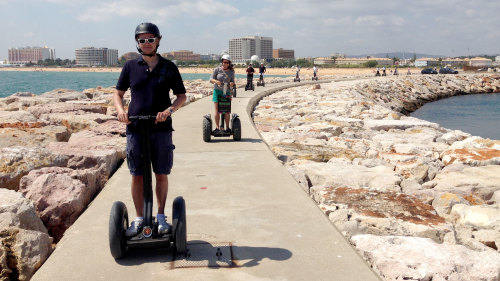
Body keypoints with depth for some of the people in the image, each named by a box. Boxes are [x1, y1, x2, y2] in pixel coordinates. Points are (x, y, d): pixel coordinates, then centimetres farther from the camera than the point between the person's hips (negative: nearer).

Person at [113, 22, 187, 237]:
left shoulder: (169, 67, 4)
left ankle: (161, 217, 19)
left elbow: (182, 96, 7)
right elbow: (118, 92, 15)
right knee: (137, 176, 4)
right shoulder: (130, 67, 7)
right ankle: (139, 219, 15)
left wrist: (169, 110, -12)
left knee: (161, 175, 5)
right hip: (135, 129, 1)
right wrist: (120, 110, -6)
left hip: (161, 129, 0)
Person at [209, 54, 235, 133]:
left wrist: (232, 83, -17)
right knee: (217, 110, -8)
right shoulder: (217, 69, -3)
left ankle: (227, 128, 14)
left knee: (227, 111, 3)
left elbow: (232, 82, 7)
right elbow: (211, 79, -5)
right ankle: (217, 127, -4)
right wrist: (216, 81, -26)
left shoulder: (231, 71, 4)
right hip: (217, 91, -2)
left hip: (227, 92, 2)